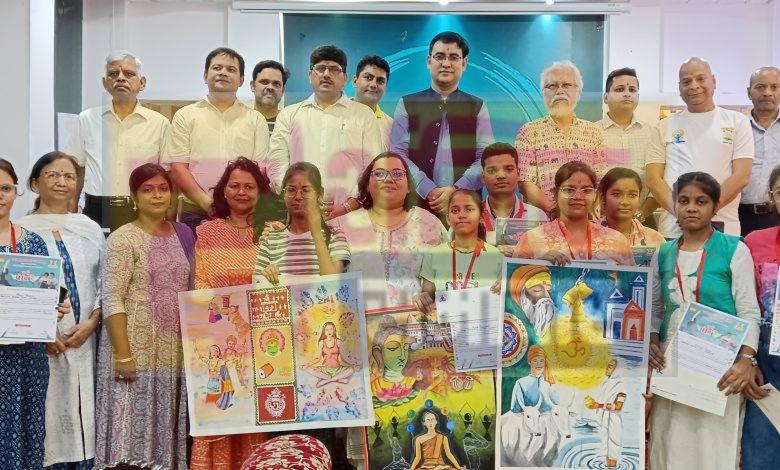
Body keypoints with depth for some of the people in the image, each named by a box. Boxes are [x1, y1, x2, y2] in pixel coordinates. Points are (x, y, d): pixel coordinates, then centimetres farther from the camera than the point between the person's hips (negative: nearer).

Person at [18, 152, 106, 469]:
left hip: (84, 341, 3)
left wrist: (90, 324, -5)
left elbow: (105, 284, 10)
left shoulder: (90, 229, 10)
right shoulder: (21, 230, 0)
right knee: (45, 411, -2)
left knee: (81, 411, 5)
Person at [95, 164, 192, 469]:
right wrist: (123, 355, -19)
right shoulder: (123, 239, -7)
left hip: (176, 352, 5)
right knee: (134, 428, -2)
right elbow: (111, 300, -13)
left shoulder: (184, 234, 11)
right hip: (138, 351, -5)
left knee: (167, 428, 11)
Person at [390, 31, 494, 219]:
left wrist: (456, 190, -13)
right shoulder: (407, 105, 10)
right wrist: (429, 191, -12)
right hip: (417, 204, 0)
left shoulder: (477, 108, 12)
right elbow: (398, 154, 0)